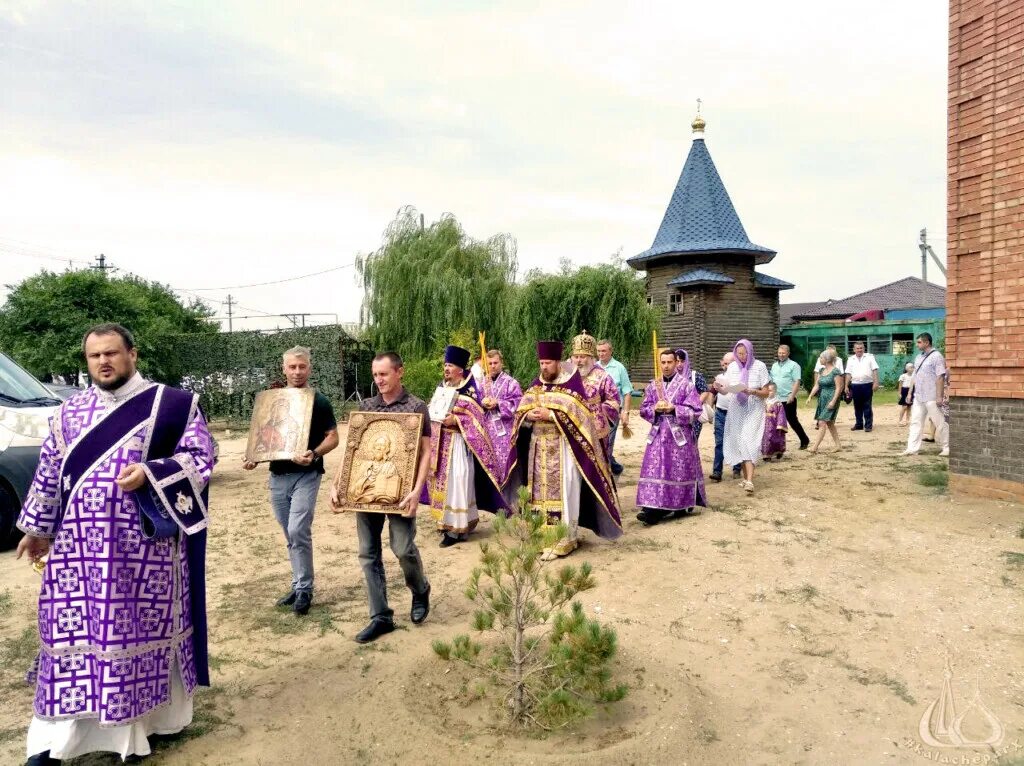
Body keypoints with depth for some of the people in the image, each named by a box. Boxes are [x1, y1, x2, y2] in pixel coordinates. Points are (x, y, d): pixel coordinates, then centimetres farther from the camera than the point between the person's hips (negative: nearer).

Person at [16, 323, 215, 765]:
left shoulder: (171, 404, -4)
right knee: (72, 629, 6)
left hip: (145, 545, -3)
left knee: (146, 626, 7)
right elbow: (49, 472, 16)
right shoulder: (70, 411, 9)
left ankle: (154, 715, 25)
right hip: (78, 545, 3)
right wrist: (38, 528, 19)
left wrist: (150, 473, -23)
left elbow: (201, 456, -9)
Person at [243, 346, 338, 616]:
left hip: (306, 475, -5)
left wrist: (314, 454, -25)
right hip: (277, 476, 5)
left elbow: (333, 437, -6)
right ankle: (299, 585, 24)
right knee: (291, 535, 12)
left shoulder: (319, 401, -4)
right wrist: (252, 457, -2)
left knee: (298, 531, -14)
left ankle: (304, 590, 0)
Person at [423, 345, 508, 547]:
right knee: (443, 480, 10)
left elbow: (476, 416, -12)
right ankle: (446, 521, 21)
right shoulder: (442, 387, 12)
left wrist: (455, 419, -22)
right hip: (441, 441, 7)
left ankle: (456, 528, -4)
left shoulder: (469, 390, -8)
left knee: (457, 482, -8)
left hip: (459, 441, -7)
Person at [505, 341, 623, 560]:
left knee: (563, 491, -6)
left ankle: (566, 538, 1)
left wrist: (550, 415, -22)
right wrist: (529, 415, -14)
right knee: (541, 490, 7)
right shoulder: (536, 385, 11)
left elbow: (578, 414, -15)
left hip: (563, 447, -6)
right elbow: (521, 412, 9)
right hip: (539, 447, 6)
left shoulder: (571, 384, -6)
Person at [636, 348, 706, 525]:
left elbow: (696, 411, -8)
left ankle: (680, 507, 17)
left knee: (679, 471, 3)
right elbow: (643, 409, 11)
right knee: (655, 470, -3)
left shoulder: (686, 385, -4)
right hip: (658, 434, 3)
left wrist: (674, 409, -18)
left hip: (680, 436, -3)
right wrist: (655, 409, -10)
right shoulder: (653, 385, 8)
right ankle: (654, 509, -3)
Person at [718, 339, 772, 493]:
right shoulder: (732, 367, 5)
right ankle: (745, 477, 17)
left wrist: (751, 391, -22)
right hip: (736, 410, 4)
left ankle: (749, 481, -19)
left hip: (753, 410, -4)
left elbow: (766, 393, -4)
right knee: (739, 443, 5)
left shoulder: (759, 366, -5)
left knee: (749, 443, -14)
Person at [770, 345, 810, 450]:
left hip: (788, 400, -6)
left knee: (792, 421, 0)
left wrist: (792, 396, -20)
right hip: (776, 399, 6)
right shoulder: (774, 366, 15)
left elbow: (797, 382, -12)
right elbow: (771, 381, 18)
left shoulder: (793, 365, -5)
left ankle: (804, 440, 17)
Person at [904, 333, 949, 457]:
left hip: (931, 397, -8)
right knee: (915, 422, 5)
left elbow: (940, 377, -16)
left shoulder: (936, 356, -11)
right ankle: (912, 448, 6)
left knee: (939, 423, 1)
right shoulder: (919, 357, 14)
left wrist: (939, 396, -20)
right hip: (918, 397, 8)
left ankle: (947, 448, 13)